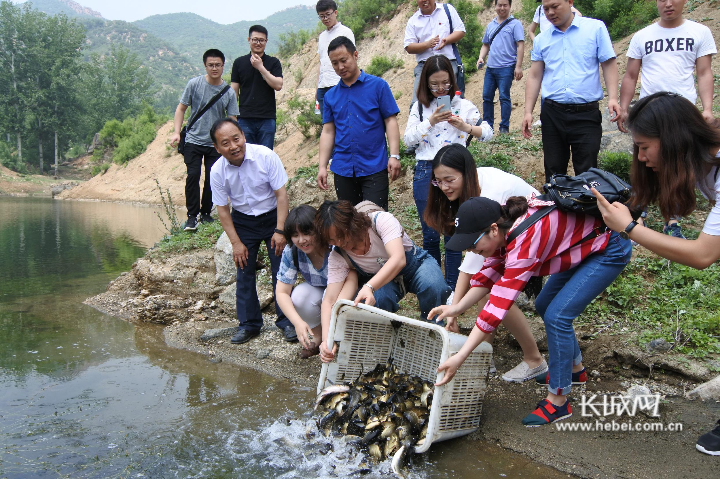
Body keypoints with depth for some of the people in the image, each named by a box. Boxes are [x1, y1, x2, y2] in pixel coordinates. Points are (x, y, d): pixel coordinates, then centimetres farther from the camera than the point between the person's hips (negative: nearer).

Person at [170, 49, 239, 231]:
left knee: (212, 179, 3)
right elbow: (181, 108, 3)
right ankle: (192, 216, -1)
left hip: (215, 144, 1)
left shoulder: (229, 92, -2)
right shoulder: (194, 84, -4)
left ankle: (206, 213, 21)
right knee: (193, 176, -10)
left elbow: (232, 120, 0)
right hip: (193, 141, -1)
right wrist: (177, 133, -8)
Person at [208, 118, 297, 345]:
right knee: (244, 272, 5)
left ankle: (286, 321, 12)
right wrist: (236, 242, -8)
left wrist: (279, 231, -19)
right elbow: (222, 208, -5)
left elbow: (281, 194, -16)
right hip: (242, 221, 2)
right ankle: (248, 324, 19)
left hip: (273, 216, -2)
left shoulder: (266, 156, -22)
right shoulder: (217, 171, -15)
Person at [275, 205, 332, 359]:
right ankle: (317, 338, -3)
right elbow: (282, 292, -16)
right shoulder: (291, 252, -19)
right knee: (299, 296, -28)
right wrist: (298, 322, -35)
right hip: (319, 292, 4)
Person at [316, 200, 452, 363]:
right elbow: (330, 300, -23)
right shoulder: (337, 257, -18)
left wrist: (369, 287, -60)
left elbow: (398, 259, -44)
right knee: (369, 302, -33)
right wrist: (326, 339, -39)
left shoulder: (381, 220, -30)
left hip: (416, 265, -2)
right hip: (380, 283, 2)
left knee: (433, 287, -37)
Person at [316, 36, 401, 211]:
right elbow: (328, 132, 11)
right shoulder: (331, 95, 10)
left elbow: (391, 121, -3)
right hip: (342, 169, 4)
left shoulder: (378, 86, -1)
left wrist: (394, 156, -13)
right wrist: (322, 166, 4)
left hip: (374, 166, -4)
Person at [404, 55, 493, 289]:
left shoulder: (463, 105, 5)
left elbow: (488, 132, 5)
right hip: (425, 172, 2)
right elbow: (408, 139, 0)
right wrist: (430, 122, -12)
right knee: (430, 235, 8)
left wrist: (465, 126, -12)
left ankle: (452, 288, 12)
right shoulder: (420, 107, 9)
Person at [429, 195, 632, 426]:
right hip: (583, 246, 9)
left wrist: (459, 358, -36)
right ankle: (575, 369, 34)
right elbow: (490, 274, -1)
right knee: (545, 305, 13)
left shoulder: (525, 239, -36)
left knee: (557, 315, -16)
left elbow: (499, 305, -37)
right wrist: (457, 308, -14)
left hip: (610, 250, -9)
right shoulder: (505, 228, -11)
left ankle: (558, 402, -2)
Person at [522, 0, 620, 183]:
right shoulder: (541, 39, 10)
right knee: (553, 172, 10)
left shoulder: (596, 28, 2)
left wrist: (612, 98, -13)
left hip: (586, 114, -3)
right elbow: (535, 76, 10)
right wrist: (528, 112, 2)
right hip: (552, 113, 3)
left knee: (587, 173, -1)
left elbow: (609, 65, 0)